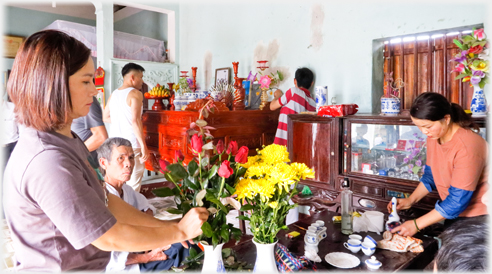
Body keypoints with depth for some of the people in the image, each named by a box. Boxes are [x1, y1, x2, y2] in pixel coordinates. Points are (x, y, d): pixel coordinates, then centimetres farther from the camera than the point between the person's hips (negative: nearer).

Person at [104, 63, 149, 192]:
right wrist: (143, 146, -18)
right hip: (131, 144, -7)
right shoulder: (135, 93, -9)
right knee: (133, 186, 0)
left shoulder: (113, 94, 13)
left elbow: (105, 117, 20)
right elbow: (135, 120, -19)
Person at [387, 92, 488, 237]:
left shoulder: (467, 147, -28)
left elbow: (458, 200, -26)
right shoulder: (433, 137, -5)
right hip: (454, 214, 7)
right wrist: (410, 200, -5)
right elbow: (430, 176, 9)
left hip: (477, 217, -6)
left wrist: (416, 224, -24)